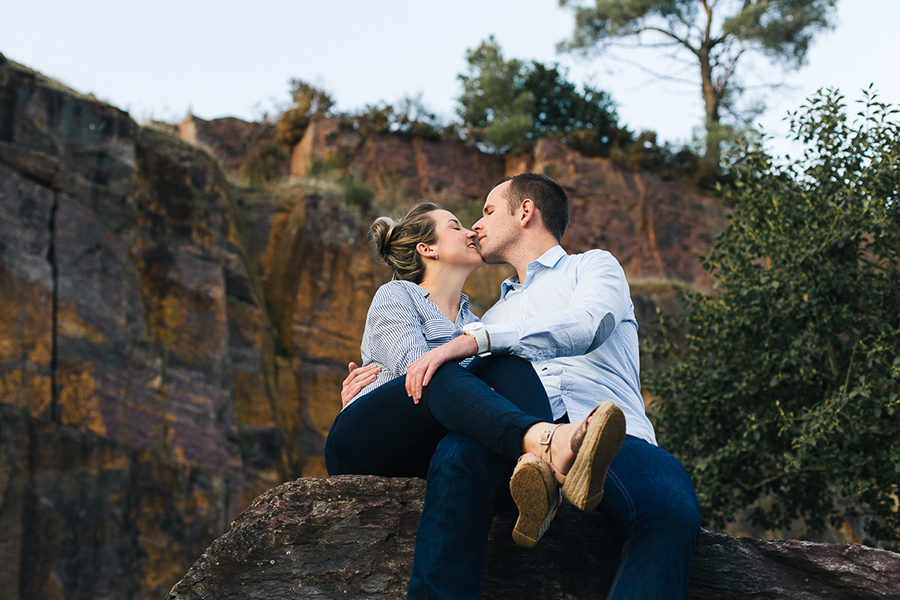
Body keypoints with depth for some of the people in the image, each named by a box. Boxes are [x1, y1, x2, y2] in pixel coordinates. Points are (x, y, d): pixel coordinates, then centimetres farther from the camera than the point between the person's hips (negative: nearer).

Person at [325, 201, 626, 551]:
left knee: (509, 362, -19)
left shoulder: (472, 322, 31)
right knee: (442, 375, -33)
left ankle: (538, 470, -54)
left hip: (426, 456, 4)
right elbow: (412, 364, -10)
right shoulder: (395, 296, 11)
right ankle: (549, 443, -63)